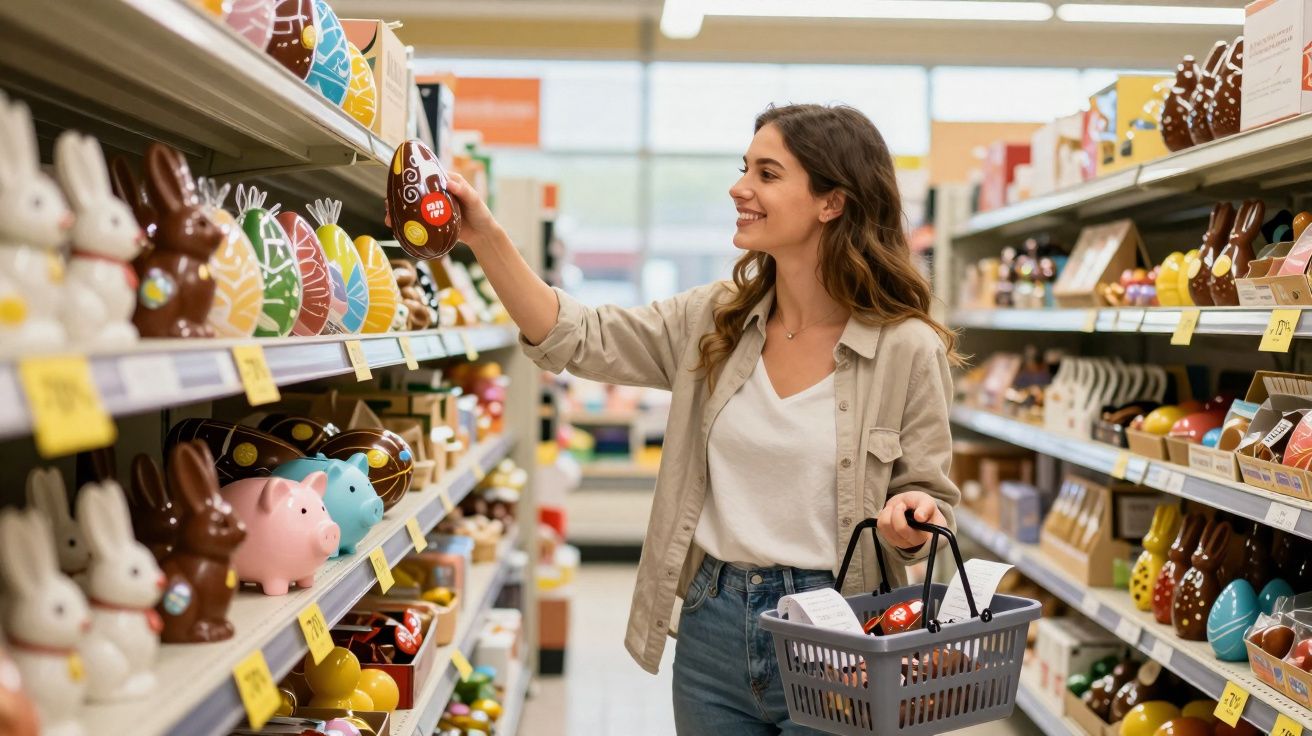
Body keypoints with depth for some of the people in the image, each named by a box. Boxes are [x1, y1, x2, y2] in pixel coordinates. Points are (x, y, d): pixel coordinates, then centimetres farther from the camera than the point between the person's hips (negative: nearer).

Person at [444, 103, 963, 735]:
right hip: (713, 629, 4)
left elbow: (929, 496, 0)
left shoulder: (908, 349, -10)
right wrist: (485, 237, -9)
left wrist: (914, 522, -23)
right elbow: (574, 340, -1)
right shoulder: (712, 321, 2)